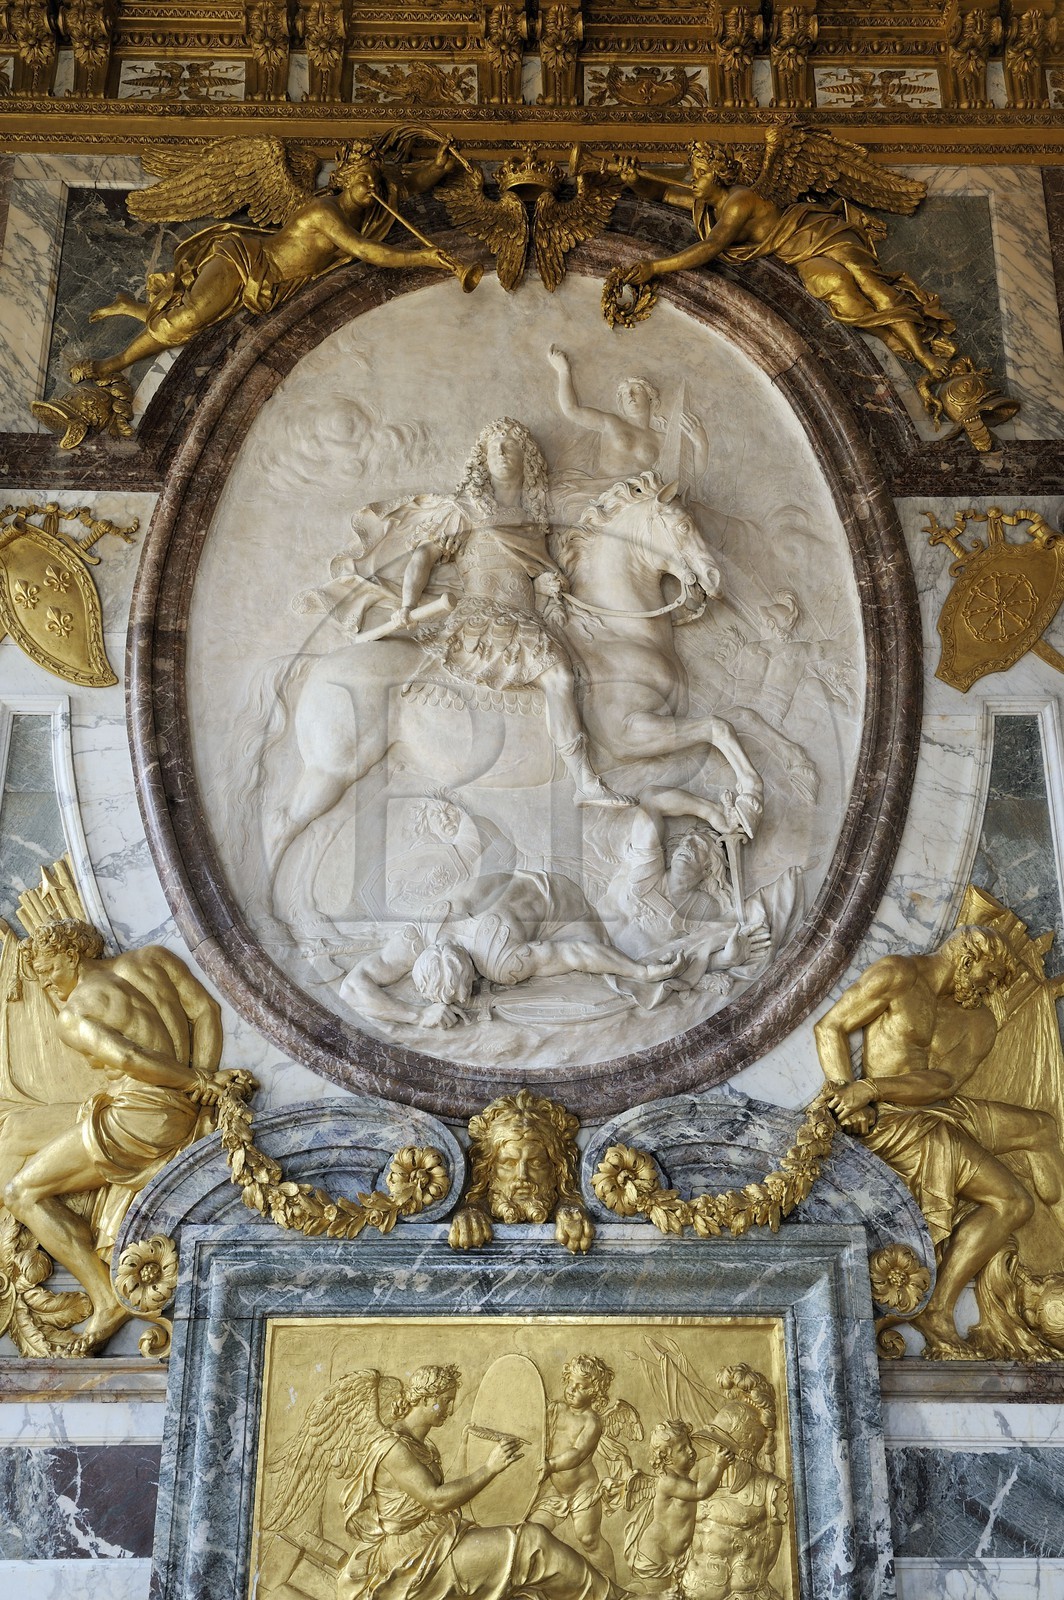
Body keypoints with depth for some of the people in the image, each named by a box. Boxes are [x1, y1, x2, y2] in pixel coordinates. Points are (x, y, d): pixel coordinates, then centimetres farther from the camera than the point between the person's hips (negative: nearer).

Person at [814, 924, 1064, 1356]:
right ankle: (937, 1311, -9)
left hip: (943, 1111, 8)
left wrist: (871, 1087, -27)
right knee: (1012, 1201, -15)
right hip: (894, 1122, -8)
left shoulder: (980, 1021, 6)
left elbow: (945, 1082, -10)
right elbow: (829, 1027, -10)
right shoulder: (899, 974, -9)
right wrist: (849, 1096, -23)